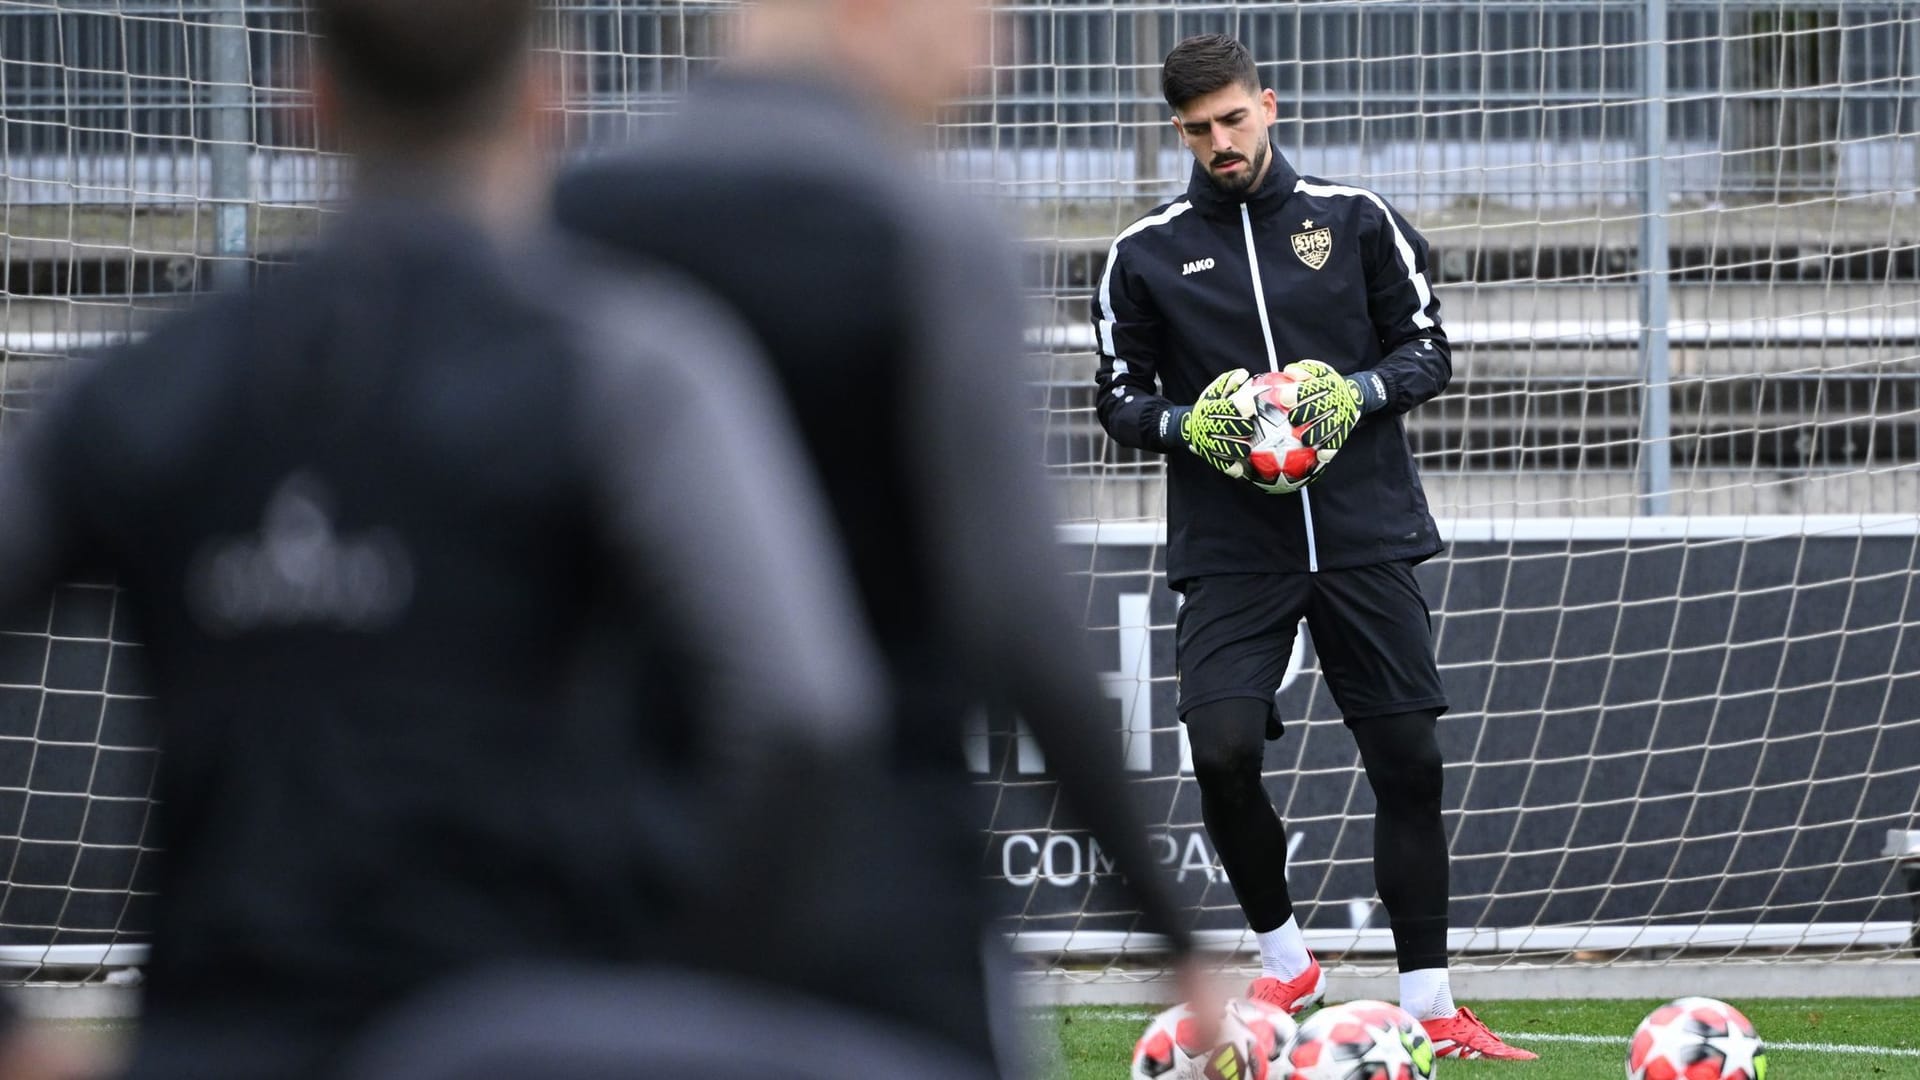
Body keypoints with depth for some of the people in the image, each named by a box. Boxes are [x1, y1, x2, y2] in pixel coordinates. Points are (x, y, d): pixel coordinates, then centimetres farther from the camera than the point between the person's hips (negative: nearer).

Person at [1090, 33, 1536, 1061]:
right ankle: (1283, 958, 4)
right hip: (1229, 551, -1)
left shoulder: (1354, 220, 5)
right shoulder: (1145, 254, 5)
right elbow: (1121, 399, 9)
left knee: (1408, 762, 1)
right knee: (1223, 750, -19)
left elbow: (1427, 350, 8)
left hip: (1366, 537, 1)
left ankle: (1429, 1005, 11)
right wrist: (1194, 424, -11)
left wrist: (1354, 393, -12)